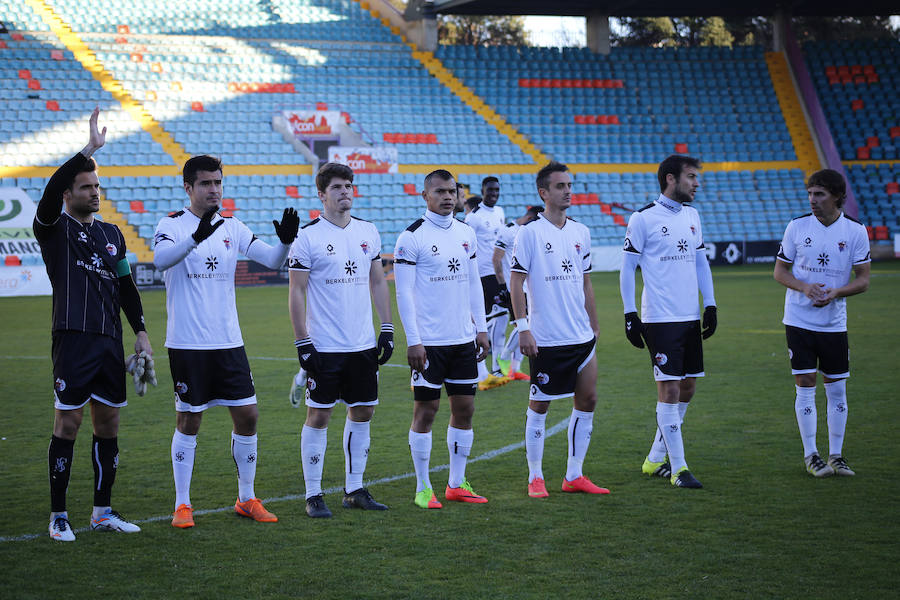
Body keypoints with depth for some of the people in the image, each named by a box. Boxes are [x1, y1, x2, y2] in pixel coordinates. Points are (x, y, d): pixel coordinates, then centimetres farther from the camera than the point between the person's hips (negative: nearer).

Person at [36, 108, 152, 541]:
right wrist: (89, 149, -26)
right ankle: (58, 516, 3)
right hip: (73, 339, -6)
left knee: (108, 425, 8)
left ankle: (102, 512, 17)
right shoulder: (54, 228, 0)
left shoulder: (112, 234, 17)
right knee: (67, 425, -4)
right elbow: (51, 191, -21)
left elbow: (126, 286, 21)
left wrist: (140, 331, 13)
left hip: (111, 341, 6)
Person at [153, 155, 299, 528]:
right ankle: (182, 504, 13)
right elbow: (161, 259, -26)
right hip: (187, 343, -4)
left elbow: (272, 260, 3)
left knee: (247, 416, 4)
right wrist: (197, 236, -42)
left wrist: (285, 241, -19)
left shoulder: (231, 227, 9)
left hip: (228, 341, 4)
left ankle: (246, 499, 17)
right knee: (188, 421, 2)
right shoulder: (172, 225, -4)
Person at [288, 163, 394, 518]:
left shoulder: (368, 232, 9)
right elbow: (296, 292, -7)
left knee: (362, 411, 9)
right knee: (319, 415, -1)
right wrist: (303, 343, -12)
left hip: (363, 343, 5)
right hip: (324, 346, -5)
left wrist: (387, 330, 9)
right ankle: (313, 495, 7)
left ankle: (354, 489, 19)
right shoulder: (307, 236, -7)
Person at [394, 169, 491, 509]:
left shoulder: (466, 233, 10)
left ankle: (457, 484, 17)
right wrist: (413, 341, -13)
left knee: (464, 408, 7)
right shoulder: (411, 237, -8)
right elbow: (403, 292, -9)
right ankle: (423, 488, 8)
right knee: (426, 410, -1)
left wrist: (481, 328, 12)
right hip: (429, 341, -6)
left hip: (463, 339, 6)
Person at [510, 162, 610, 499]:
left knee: (587, 400, 6)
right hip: (546, 339, -6)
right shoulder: (530, 233, -7)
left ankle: (574, 475, 15)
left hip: (581, 336, 6)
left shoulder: (580, 233, 11)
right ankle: (535, 478, 11)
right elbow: (515, 282, -8)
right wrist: (523, 328, -13)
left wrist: (593, 324, 17)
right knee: (539, 405, 1)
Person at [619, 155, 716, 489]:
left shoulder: (691, 215, 13)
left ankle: (655, 460, 21)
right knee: (669, 389, -8)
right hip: (660, 319, -7)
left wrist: (710, 304, 14)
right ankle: (678, 468, -2)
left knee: (687, 388, 9)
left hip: (690, 317, 7)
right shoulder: (643, 218, -7)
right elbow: (627, 268, -4)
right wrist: (630, 314, -8)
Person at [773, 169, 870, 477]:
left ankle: (836, 455, 16)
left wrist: (835, 293, -18)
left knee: (837, 389, 5)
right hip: (799, 321, -1)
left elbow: (863, 279, 0)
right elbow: (780, 270, 4)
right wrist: (804, 287, -16)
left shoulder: (855, 231, -3)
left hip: (835, 322, 1)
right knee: (806, 387, -1)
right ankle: (811, 456, 7)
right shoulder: (797, 226, -2)